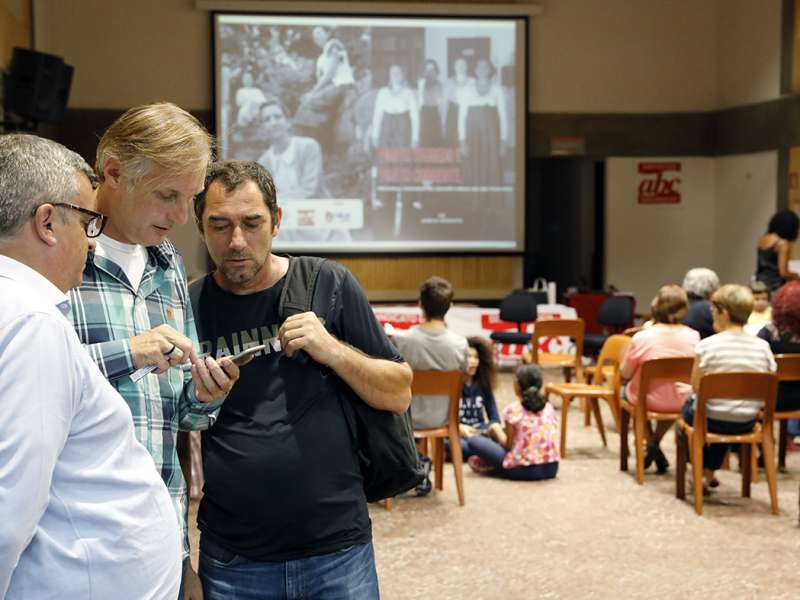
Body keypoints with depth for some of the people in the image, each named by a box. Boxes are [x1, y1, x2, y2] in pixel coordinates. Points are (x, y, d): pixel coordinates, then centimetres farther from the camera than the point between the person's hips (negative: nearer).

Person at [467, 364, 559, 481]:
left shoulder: (513, 409, -8)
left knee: (475, 441, 4)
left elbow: (509, 445, -5)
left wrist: (496, 430, 15)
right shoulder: (549, 407, 6)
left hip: (524, 470, -5)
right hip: (551, 468, 6)